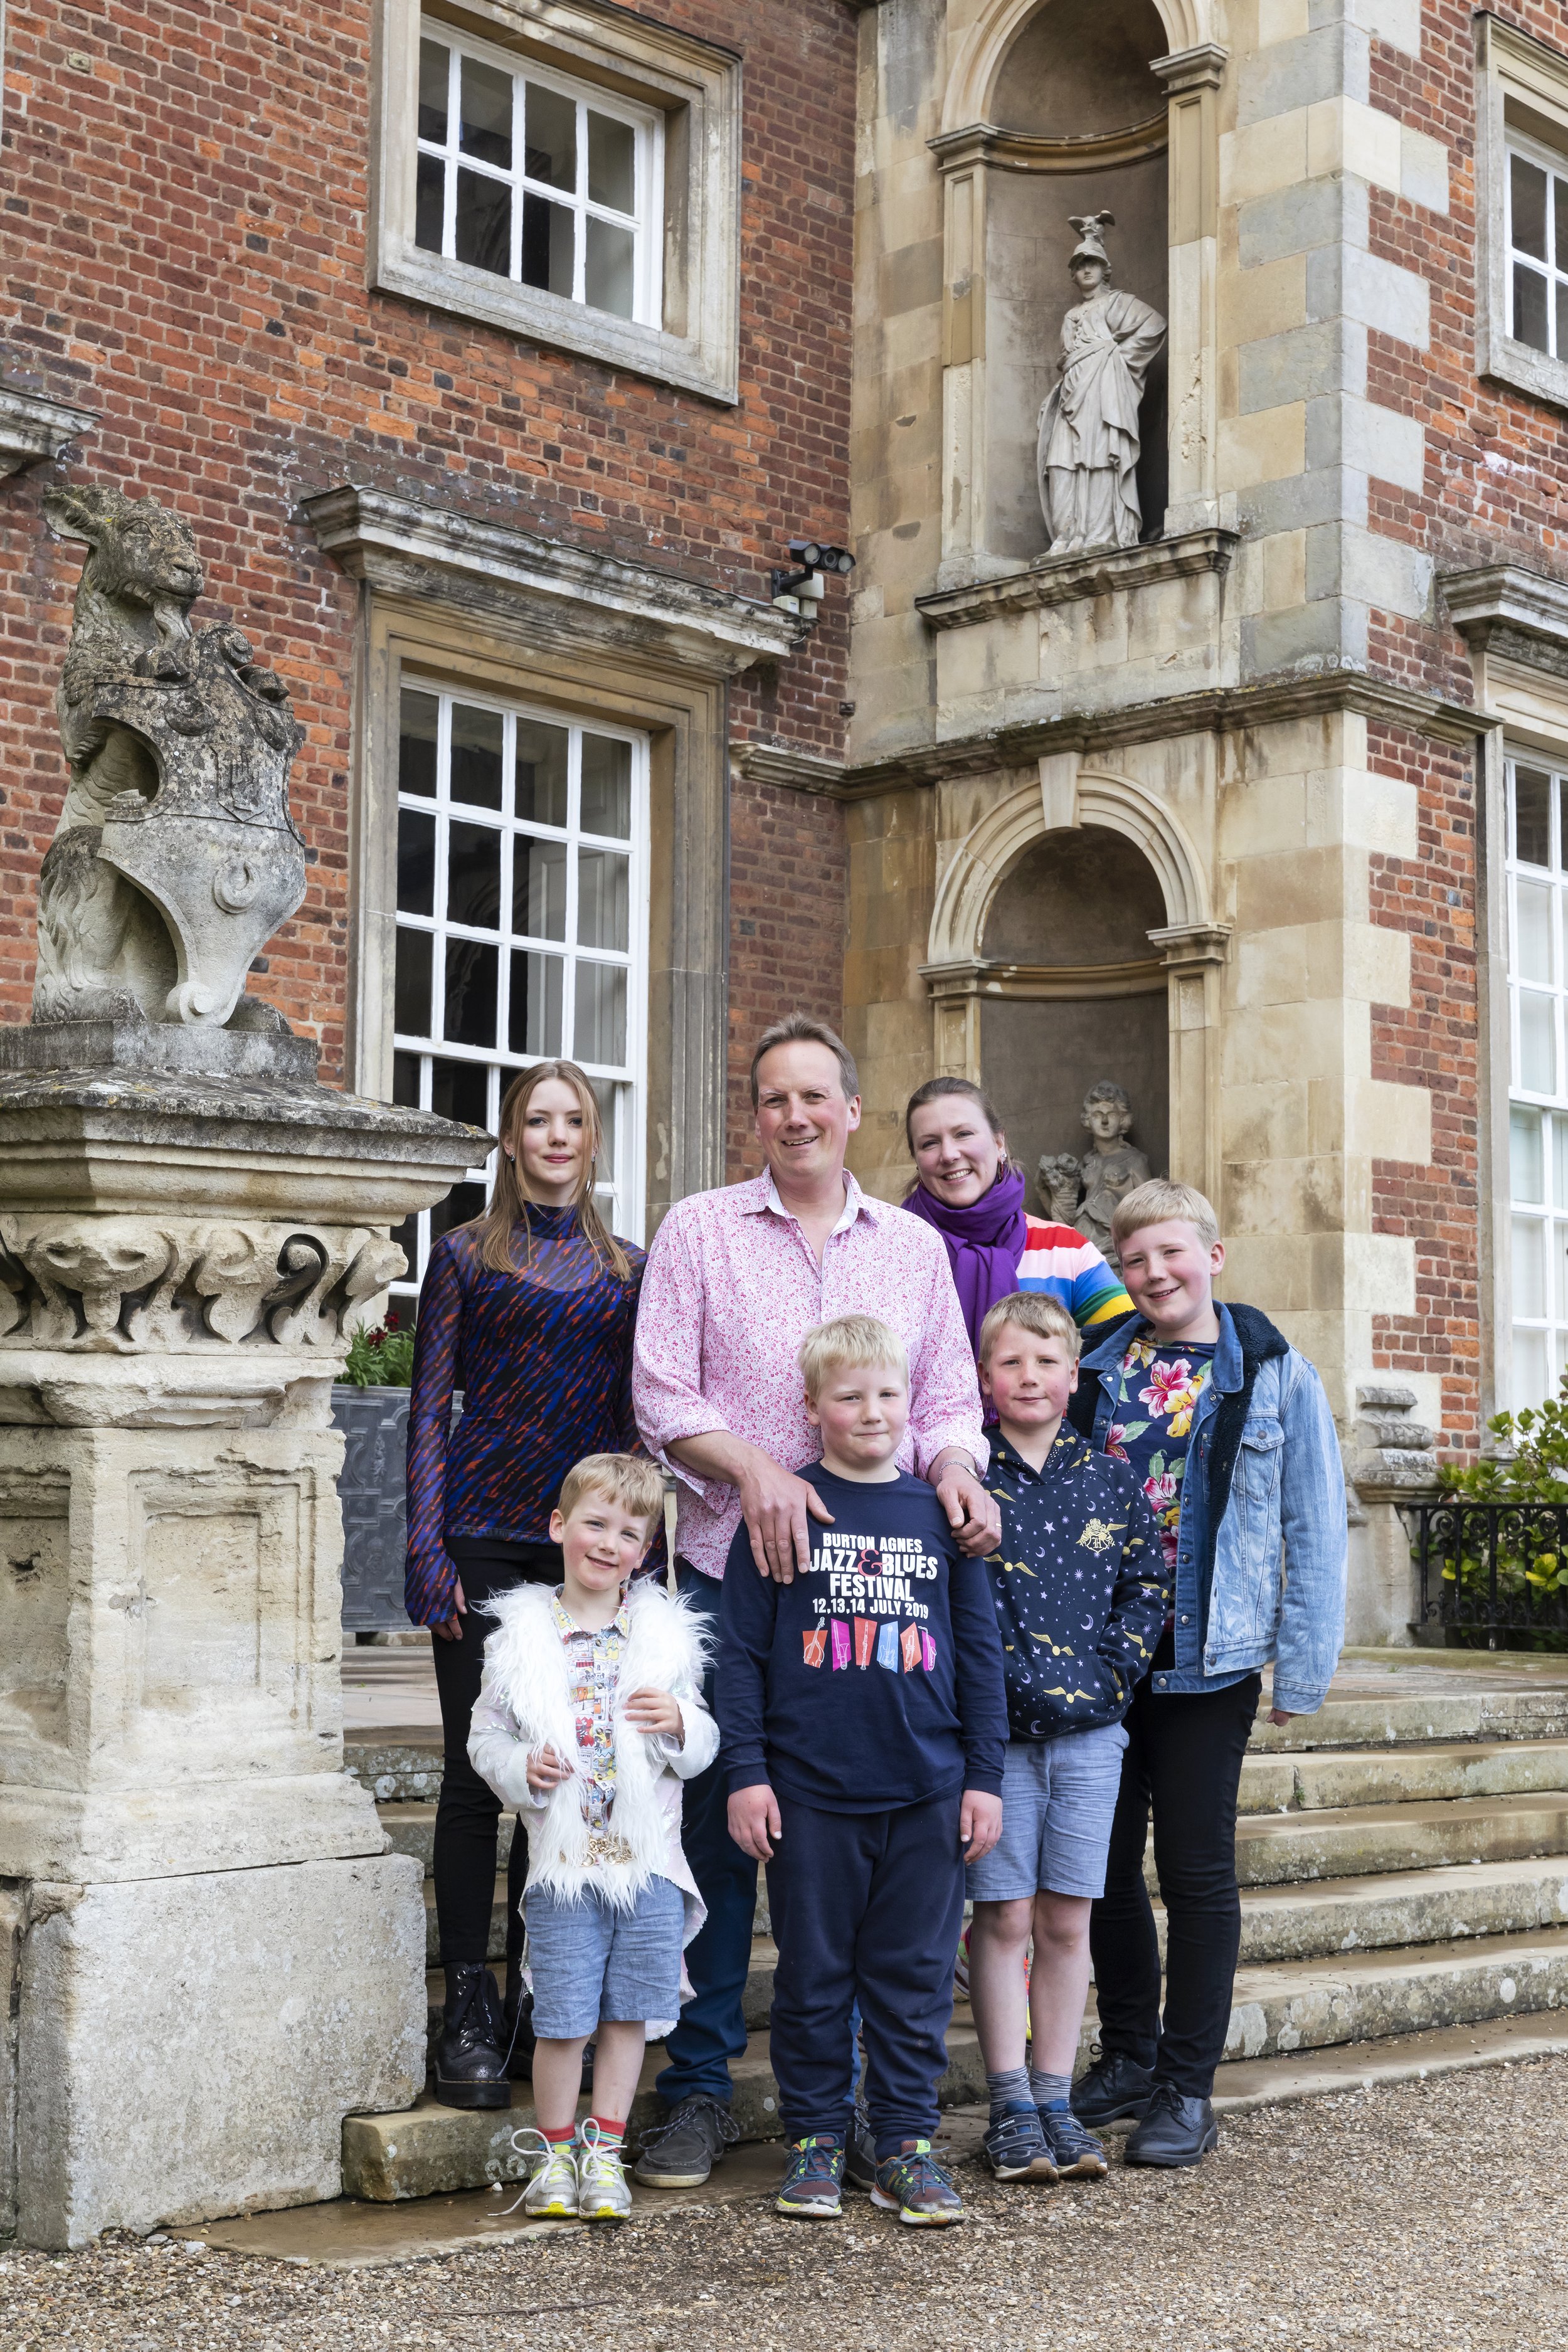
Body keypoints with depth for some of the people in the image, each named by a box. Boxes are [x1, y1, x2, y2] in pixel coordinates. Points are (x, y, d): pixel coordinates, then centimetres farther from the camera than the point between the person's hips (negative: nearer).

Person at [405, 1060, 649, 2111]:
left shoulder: (625, 1266, 13)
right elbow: (432, 1407, 1)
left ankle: (533, 1996, 16)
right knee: (476, 1771, -3)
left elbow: (633, 1416, 15)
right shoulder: (469, 1254, 5)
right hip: (486, 1536, -3)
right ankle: (469, 2010, 4)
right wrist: (428, 1551, -7)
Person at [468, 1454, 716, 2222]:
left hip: (648, 1860, 2)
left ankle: (604, 2151, 21)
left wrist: (680, 1723, -11)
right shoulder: (522, 1637, 1)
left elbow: (703, 1746, 11)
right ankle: (555, 2153, 18)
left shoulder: (666, 1634, 5)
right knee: (562, 2018, 1)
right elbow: (486, 1735, 6)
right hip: (564, 1861, -2)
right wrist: (521, 1769, -13)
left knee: (627, 2012, 8)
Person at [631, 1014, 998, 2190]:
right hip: (725, 1564, -2)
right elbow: (661, 1392, -2)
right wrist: (752, 1469, -17)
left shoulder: (914, 1245, 14)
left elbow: (947, 1393, 13)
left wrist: (953, 1467, -9)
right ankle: (701, 2089, 10)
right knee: (715, 1821, 0)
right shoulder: (699, 1229, 5)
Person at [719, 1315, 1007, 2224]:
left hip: (928, 1791, 2)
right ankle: (816, 2140, 20)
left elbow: (980, 1650, 10)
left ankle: (907, 2144, 18)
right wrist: (746, 1771, -5)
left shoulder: (941, 1512, 7)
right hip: (810, 1790, -2)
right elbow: (742, 1652, 0)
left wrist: (984, 1775, 6)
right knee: (814, 1974, 7)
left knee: (916, 1975, 7)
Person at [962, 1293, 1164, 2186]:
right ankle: (1011, 2107, 9)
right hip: (995, 1729, -3)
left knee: (1067, 1920, 7)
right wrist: (1012, 1686, -12)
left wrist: (1108, 1675, -4)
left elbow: (1148, 1587, 9)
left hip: (1090, 1730, 3)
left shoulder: (1113, 1481, 8)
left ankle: (1057, 2099, 16)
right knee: (1003, 1916, 1)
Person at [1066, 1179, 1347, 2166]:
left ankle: (1188, 2091, 13)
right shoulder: (1094, 1368, 5)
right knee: (1107, 1860, 11)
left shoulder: (1275, 1375, -3)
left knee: (1197, 1869, 4)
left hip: (1209, 1661, -3)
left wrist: (1304, 1667, -8)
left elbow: (1317, 1529, -3)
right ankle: (1129, 2058, 27)